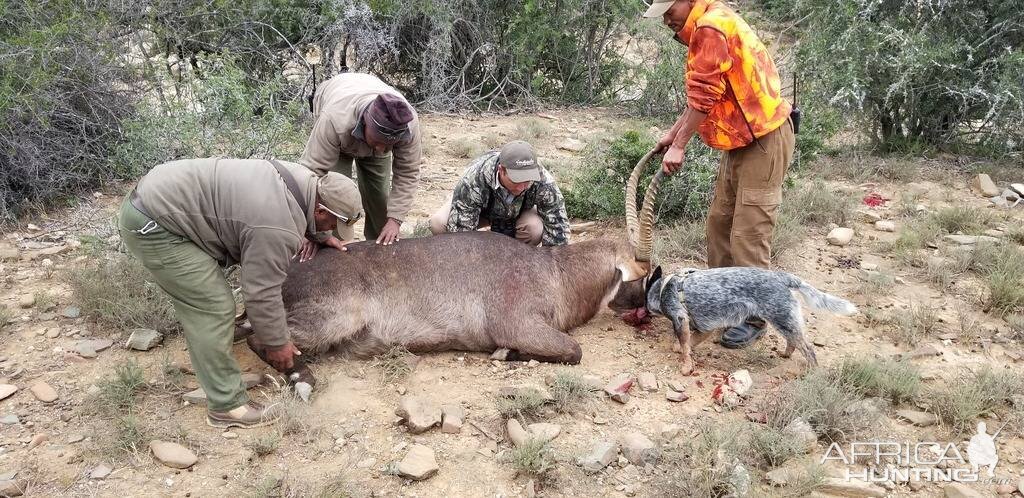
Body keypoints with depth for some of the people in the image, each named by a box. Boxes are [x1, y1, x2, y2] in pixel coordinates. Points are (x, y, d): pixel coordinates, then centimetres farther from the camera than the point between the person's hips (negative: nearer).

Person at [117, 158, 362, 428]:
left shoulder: (305, 179, 2)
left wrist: (317, 234, 15)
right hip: (150, 225, -10)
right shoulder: (278, 229, -23)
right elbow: (262, 294, -14)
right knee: (213, 308, -8)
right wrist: (277, 343, -1)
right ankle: (226, 406, 1)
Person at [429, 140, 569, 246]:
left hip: (516, 214, 1)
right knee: (438, 223, -29)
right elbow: (460, 231, -39)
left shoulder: (543, 182, -36)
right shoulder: (474, 179, -42)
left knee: (536, 229, -34)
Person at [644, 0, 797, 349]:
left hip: (765, 141, -11)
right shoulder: (705, 29, 12)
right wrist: (673, 132, 14)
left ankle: (752, 318, 2)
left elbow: (703, 96, -22)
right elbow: (701, 96, 18)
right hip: (741, 141, 11)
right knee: (720, 223, 16)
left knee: (748, 235, -7)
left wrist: (678, 146, -16)